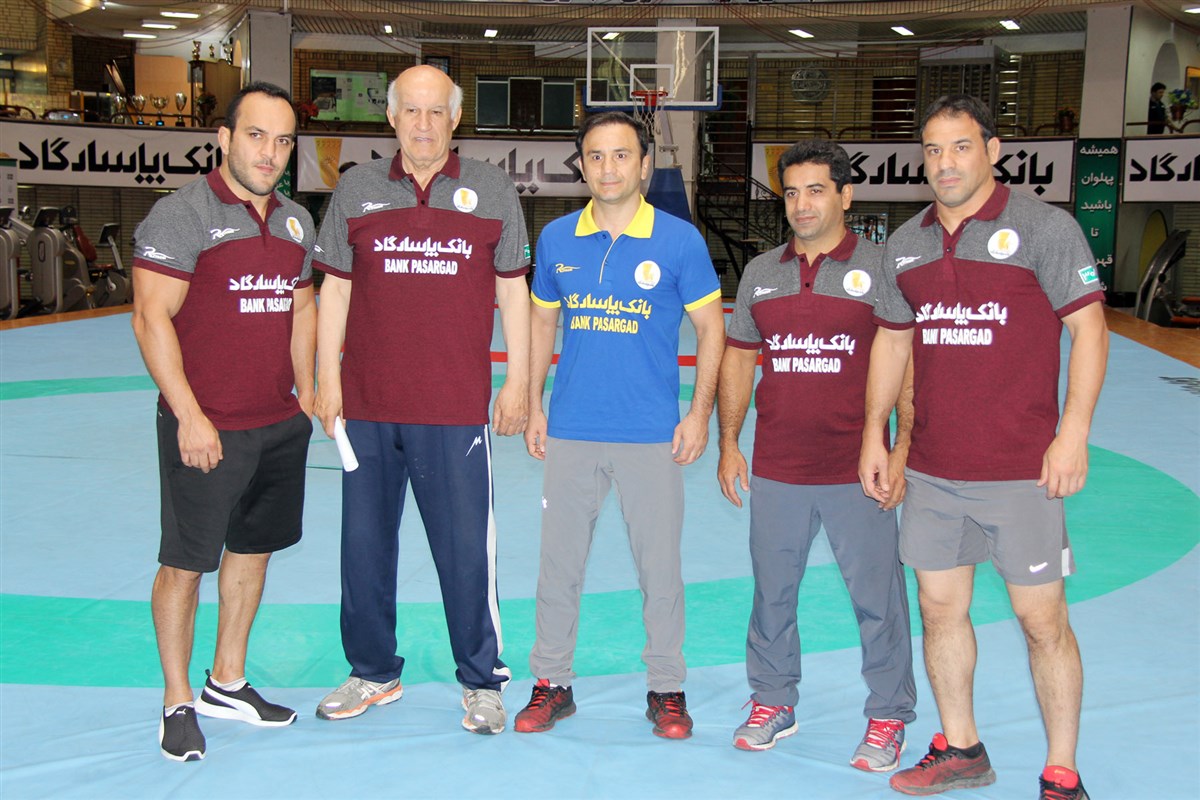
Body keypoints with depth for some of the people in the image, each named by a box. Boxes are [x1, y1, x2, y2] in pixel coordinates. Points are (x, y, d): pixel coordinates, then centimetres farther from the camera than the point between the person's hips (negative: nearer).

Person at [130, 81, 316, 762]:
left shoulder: (297, 222, 11)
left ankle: (227, 683, 30)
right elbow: (152, 319, -13)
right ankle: (178, 704, 17)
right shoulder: (183, 214, -10)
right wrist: (189, 416, -17)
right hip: (205, 430, -7)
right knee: (185, 564, 2)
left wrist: (305, 393, 14)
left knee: (253, 551, 15)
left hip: (281, 426, 7)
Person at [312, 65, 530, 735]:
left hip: (456, 408, -2)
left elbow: (513, 291, 7)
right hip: (367, 404, 3)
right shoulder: (357, 188, 8)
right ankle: (374, 673, 28)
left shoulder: (493, 191, 4)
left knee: (466, 548, 0)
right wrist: (328, 378, 3)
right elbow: (335, 287, 9)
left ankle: (482, 681, 17)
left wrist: (518, 383, 2)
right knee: (365, 542, 11)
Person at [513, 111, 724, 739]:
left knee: (659, 568, 6)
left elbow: (710, 327, 1)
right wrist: (533, 405, 9)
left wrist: (700, 413, -5)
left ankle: (666, 689, 22)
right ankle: (552, 683, 23)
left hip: (652, 436, -2)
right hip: (570, 432, 3)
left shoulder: (679, 239, -4)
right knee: (559, 564, 9)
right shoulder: (556, 239, 4)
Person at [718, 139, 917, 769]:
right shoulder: (760, 273, 10)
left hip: (858, 473, -3)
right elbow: (738, 359, 15)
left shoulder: (880, 268, -2)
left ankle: (888, 716, 19)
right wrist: (728, 444, 9)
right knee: (771, 591, 12)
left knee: (876, 595, 3)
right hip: (775, 471, 4)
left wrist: (902, 450, -9)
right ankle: (773, 701, 29)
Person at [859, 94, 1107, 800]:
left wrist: (1073, 432, -14)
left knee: (1043, 620, 2)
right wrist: (874, 435, 14)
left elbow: (1088, 328, -7)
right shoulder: (906, 243, 10)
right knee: (941, 610, 12)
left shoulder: (1044, 226, -5)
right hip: (932, 470, 5)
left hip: (1022, 470, -5)